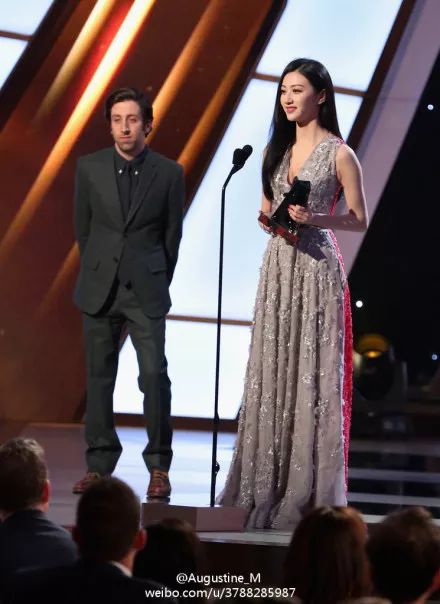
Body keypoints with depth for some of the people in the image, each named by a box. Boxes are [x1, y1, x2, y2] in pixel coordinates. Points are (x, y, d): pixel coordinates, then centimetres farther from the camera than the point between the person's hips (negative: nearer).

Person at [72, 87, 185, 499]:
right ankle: (98, 464, 14)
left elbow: (172, 234, 6)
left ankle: (158, 467, 1)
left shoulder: (169, 173, -2)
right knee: (99, 376, 6)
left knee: (154, 374, -10)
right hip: (99, 290, 2)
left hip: (146, 290, -2)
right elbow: (82, 228, 12)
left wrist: (158, 281, 10)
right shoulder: (89, 168, 2)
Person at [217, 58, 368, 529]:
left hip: (316, 267, -5)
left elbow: (359, 221, -2)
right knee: (271, 370, 4)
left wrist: (315, 218, -17)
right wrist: (272, 221, -2)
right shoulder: (277, 149, 13)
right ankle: (265, 488, 8)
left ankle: (308, 491, 1)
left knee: (312, 371, -5)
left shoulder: (338, 154, -4)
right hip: (277, 265, 6)